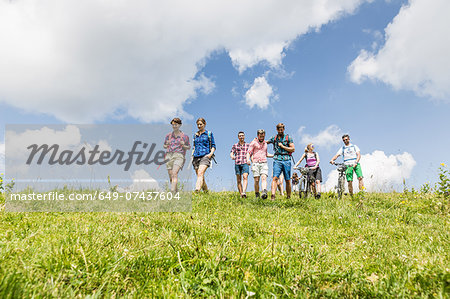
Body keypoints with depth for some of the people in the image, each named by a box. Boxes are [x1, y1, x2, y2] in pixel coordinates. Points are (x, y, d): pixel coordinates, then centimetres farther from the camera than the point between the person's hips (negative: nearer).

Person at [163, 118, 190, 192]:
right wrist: (167, 145, -1)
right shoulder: (168, 136, 12)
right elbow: (164, 146, 22)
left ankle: (173, 191, -35)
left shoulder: (185, 136, 5)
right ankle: (175, 191, 16)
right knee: (171, 176, 1)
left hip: (179, 156, -3)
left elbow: (188, 147, 13)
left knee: (174, 173, -25)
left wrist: (183, 145, -8)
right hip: (169, 156, 4)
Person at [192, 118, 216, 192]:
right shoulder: (195, 135, 19)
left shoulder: (209, 134, 9)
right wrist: (192, 155, 11)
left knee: (200, 173, -25)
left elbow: (213, 146, 7)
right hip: (196, 157, 5)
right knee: (200, 176, 4)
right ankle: (206, 191, 19)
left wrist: (211, 153, -10)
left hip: (205, 156, -5)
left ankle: (197, 191, -39)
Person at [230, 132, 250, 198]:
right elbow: (231, 153, 4)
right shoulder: (235, 145, 15)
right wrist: (232, 156, -20)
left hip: (245, 163, -1)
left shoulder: (248, 145, 14)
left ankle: (244, 192, -33)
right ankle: (241, 194, 5)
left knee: (245, 177, -21)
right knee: (239, 180, 0)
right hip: (237, 163, 1)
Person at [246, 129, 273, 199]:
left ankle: (264, 193, -35)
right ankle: (257, 195, 7)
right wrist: (248, 159, -20)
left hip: (264, 163, 3)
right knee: (256, 180, -6)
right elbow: (249, 152, -2)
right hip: (256, 163, -2)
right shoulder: (253, 142, 5)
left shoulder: (265, 144, 21)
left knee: (264, 178, -18)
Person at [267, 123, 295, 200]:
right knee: (275, 178, -16)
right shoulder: (274, 138, 14)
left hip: (286, 160, -1)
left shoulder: (288, 138, 7)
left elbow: (293, 149, 1)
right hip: (277, 160, 1)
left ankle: (288, 197, 15)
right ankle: (273, 195, -26)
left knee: (287, 180, 4)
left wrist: (282, 146, -6)